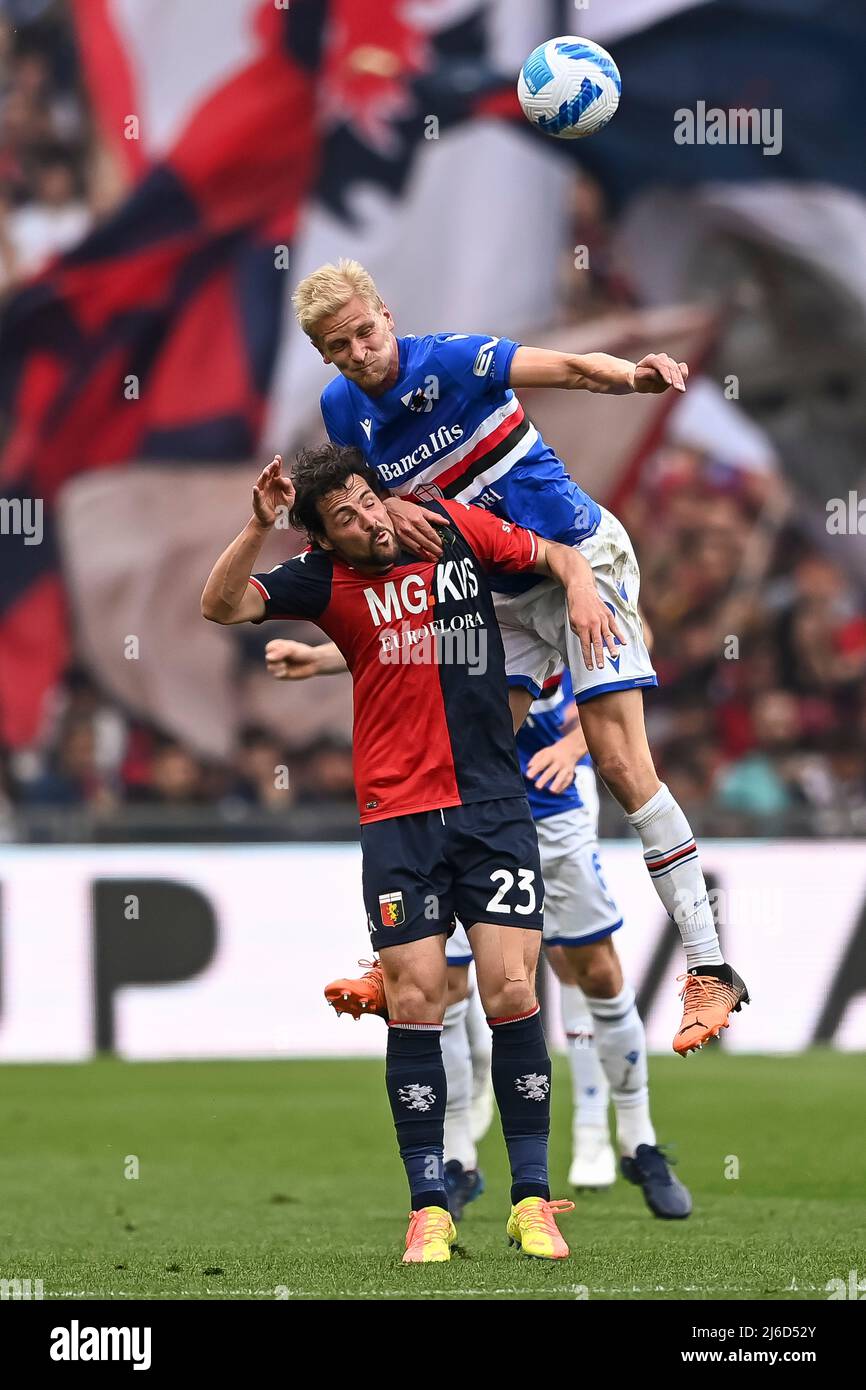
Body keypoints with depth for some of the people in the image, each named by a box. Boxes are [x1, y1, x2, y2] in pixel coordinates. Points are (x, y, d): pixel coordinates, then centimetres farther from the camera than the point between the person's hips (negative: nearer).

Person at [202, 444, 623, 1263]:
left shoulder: (454, 528, 5)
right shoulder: (326, 581, 1)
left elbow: (553, 553, 20)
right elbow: (221, 606, -11)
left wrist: (581, 589, -1)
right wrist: (258, 526, -23)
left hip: (494, 805, 1)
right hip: (398, 818, -1)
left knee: (510, 994, -7)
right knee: (415, 1003, -6)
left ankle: (532, 1201, 0)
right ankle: (429, 1210, 2)